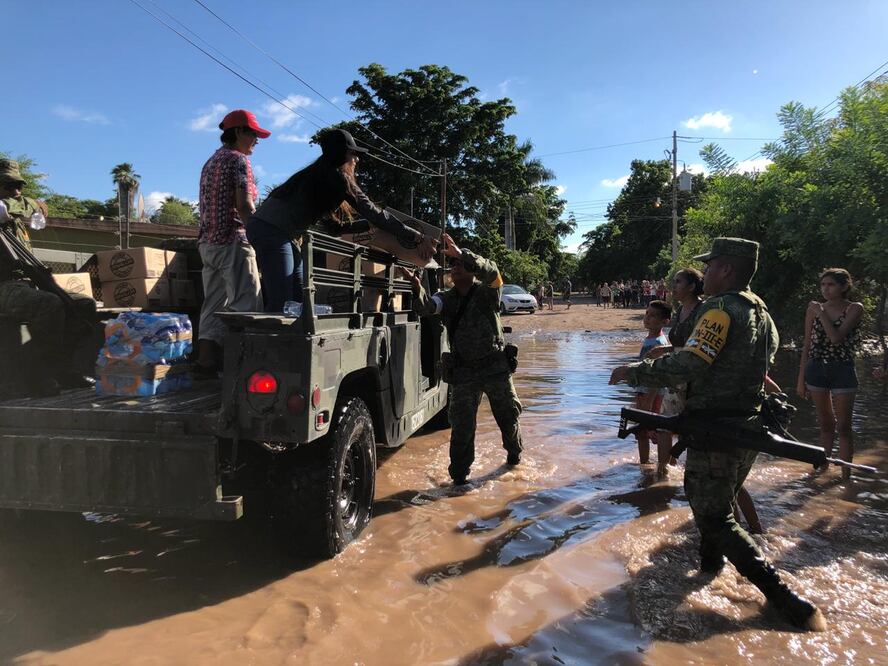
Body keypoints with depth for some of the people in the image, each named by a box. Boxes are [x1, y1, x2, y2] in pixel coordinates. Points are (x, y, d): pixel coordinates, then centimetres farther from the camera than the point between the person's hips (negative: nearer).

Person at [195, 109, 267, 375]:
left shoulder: (210, 162, 23)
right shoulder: (238, 160, -5)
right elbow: (245, 206, -16)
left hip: (207, 242, 9)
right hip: (233, 241, -9)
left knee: (213, 305, 7)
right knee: (247, 305, -10)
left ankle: (206, 362, 4)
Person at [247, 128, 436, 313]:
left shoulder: (320, 174, 18)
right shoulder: (337, 176, -9)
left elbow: (335, 223, 19)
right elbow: (373, 212, -11)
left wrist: (370, 225, 22)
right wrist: (417, 238, -9)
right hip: (272, 231, -10)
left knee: (299, 301, 9)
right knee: (281, 304, -14)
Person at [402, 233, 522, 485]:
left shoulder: (487, 293, -4)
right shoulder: (447, 299, 5)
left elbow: (491, 272, -26)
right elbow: (425, 307, -15)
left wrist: (461, 254, -36)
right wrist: (416, 287, -35)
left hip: (496, 366, -1)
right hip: (463, 371, 1)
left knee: (509, 415, 16)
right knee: (462, 426, 1)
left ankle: (514, 454, 43)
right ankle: (459, 476, 12)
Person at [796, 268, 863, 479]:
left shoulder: (854, 309, -4)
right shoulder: (814, 308, 4)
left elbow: (837, 338, -20)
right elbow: (807, 345, 6)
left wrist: (821, 313, -12)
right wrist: (801, 379, 5)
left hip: (843, 370, -3)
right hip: (816, 369, 3)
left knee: (843, 426, 0)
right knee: (826, 423, 14)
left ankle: (845, 474, 7)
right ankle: (823, 465, 27)